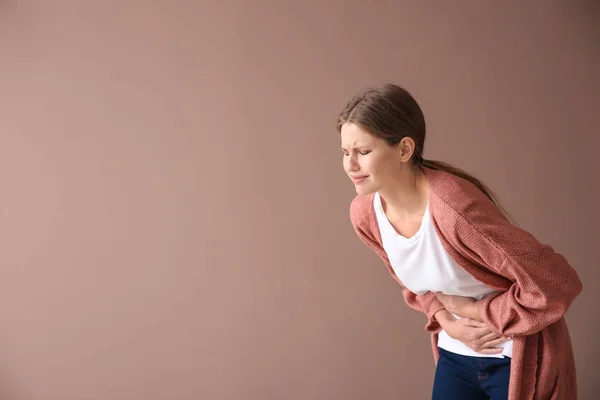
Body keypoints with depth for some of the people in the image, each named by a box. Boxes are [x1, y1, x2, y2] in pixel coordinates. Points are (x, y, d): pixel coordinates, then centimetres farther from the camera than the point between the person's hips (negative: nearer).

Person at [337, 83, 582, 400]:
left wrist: (475, 311, -17)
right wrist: (447, 322, -8)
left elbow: (556, 284, -26)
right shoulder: (364, 213, -10)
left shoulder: (453, 206, -32)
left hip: (518, 356, -5)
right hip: (454, 355, 6)